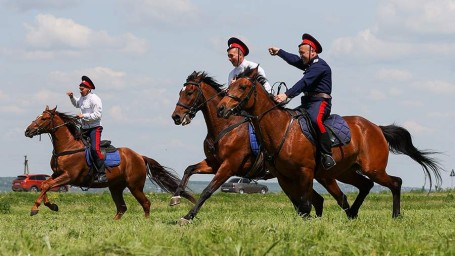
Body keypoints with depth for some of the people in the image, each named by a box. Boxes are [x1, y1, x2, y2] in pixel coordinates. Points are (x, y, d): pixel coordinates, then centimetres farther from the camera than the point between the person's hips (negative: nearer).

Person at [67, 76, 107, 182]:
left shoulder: (94, 99, -13)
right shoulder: (82, 98, 13)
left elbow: (97, 115, -20)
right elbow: (77, 104, 37)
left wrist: (83, 116, -21)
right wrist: (72, 97, 19)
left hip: (95, 128, -9)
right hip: (85, 128, 9)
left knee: (94, 149, -25)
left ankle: (101, 174, -26)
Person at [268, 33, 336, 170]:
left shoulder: (320, 66, -13)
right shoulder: (309, 64, 18)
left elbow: (304, 82, -24)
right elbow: (294, 60, 35)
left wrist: (287, 95, -32)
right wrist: (279, 52, 43)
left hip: (320, 102, -11)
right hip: (308, 102, 11)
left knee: (315, 119, -38)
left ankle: (327, 155, -39)